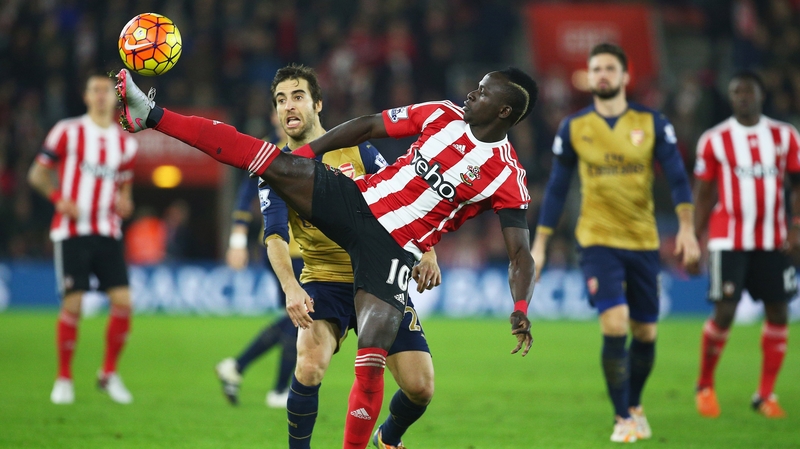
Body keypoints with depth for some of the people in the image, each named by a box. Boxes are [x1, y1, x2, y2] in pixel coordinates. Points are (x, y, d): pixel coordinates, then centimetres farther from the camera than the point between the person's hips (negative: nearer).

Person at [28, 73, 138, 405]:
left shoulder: (125, 144, 12)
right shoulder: (67, 132, 1)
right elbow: (37, 174, 4)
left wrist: (124, 204, -1)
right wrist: (59, 198, -14)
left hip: (107, 234, 4)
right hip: (71, 231, -4)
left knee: (123, 302, -8)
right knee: (72, 305, -9)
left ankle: (109, 374, 9)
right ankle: (64, 380, 7)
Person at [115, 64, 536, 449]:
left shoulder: (507, 178, -8)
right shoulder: (443, 115, 3)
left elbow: (520, 252, -11)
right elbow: (368, 127, 10)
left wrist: (520, 309, -28)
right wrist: (306, 151, 7)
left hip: (393, 251, -3)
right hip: (356, 200, 3)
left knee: (370, 365, -16)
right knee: (277, 166, -14)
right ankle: (151, 115, -14)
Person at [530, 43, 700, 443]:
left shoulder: (652, 123, 1)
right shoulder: (573, 128, 2)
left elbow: (677, 177, -2)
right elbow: (557, 188, 8)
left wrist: (686, 227, -16)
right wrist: (539, 245, 7)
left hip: (643, 242, 2)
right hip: (598, 241, -2)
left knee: (645, 332, 7)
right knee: (614, 323, -18)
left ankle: (634, 406, 33)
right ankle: (623, 418, -7)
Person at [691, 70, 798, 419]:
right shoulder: (714, 141, 0)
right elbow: (702, 194, 4)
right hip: (729, 240, -3)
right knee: (724, 312, -8)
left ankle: (765, 394, 12)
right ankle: (705, 386, 12)